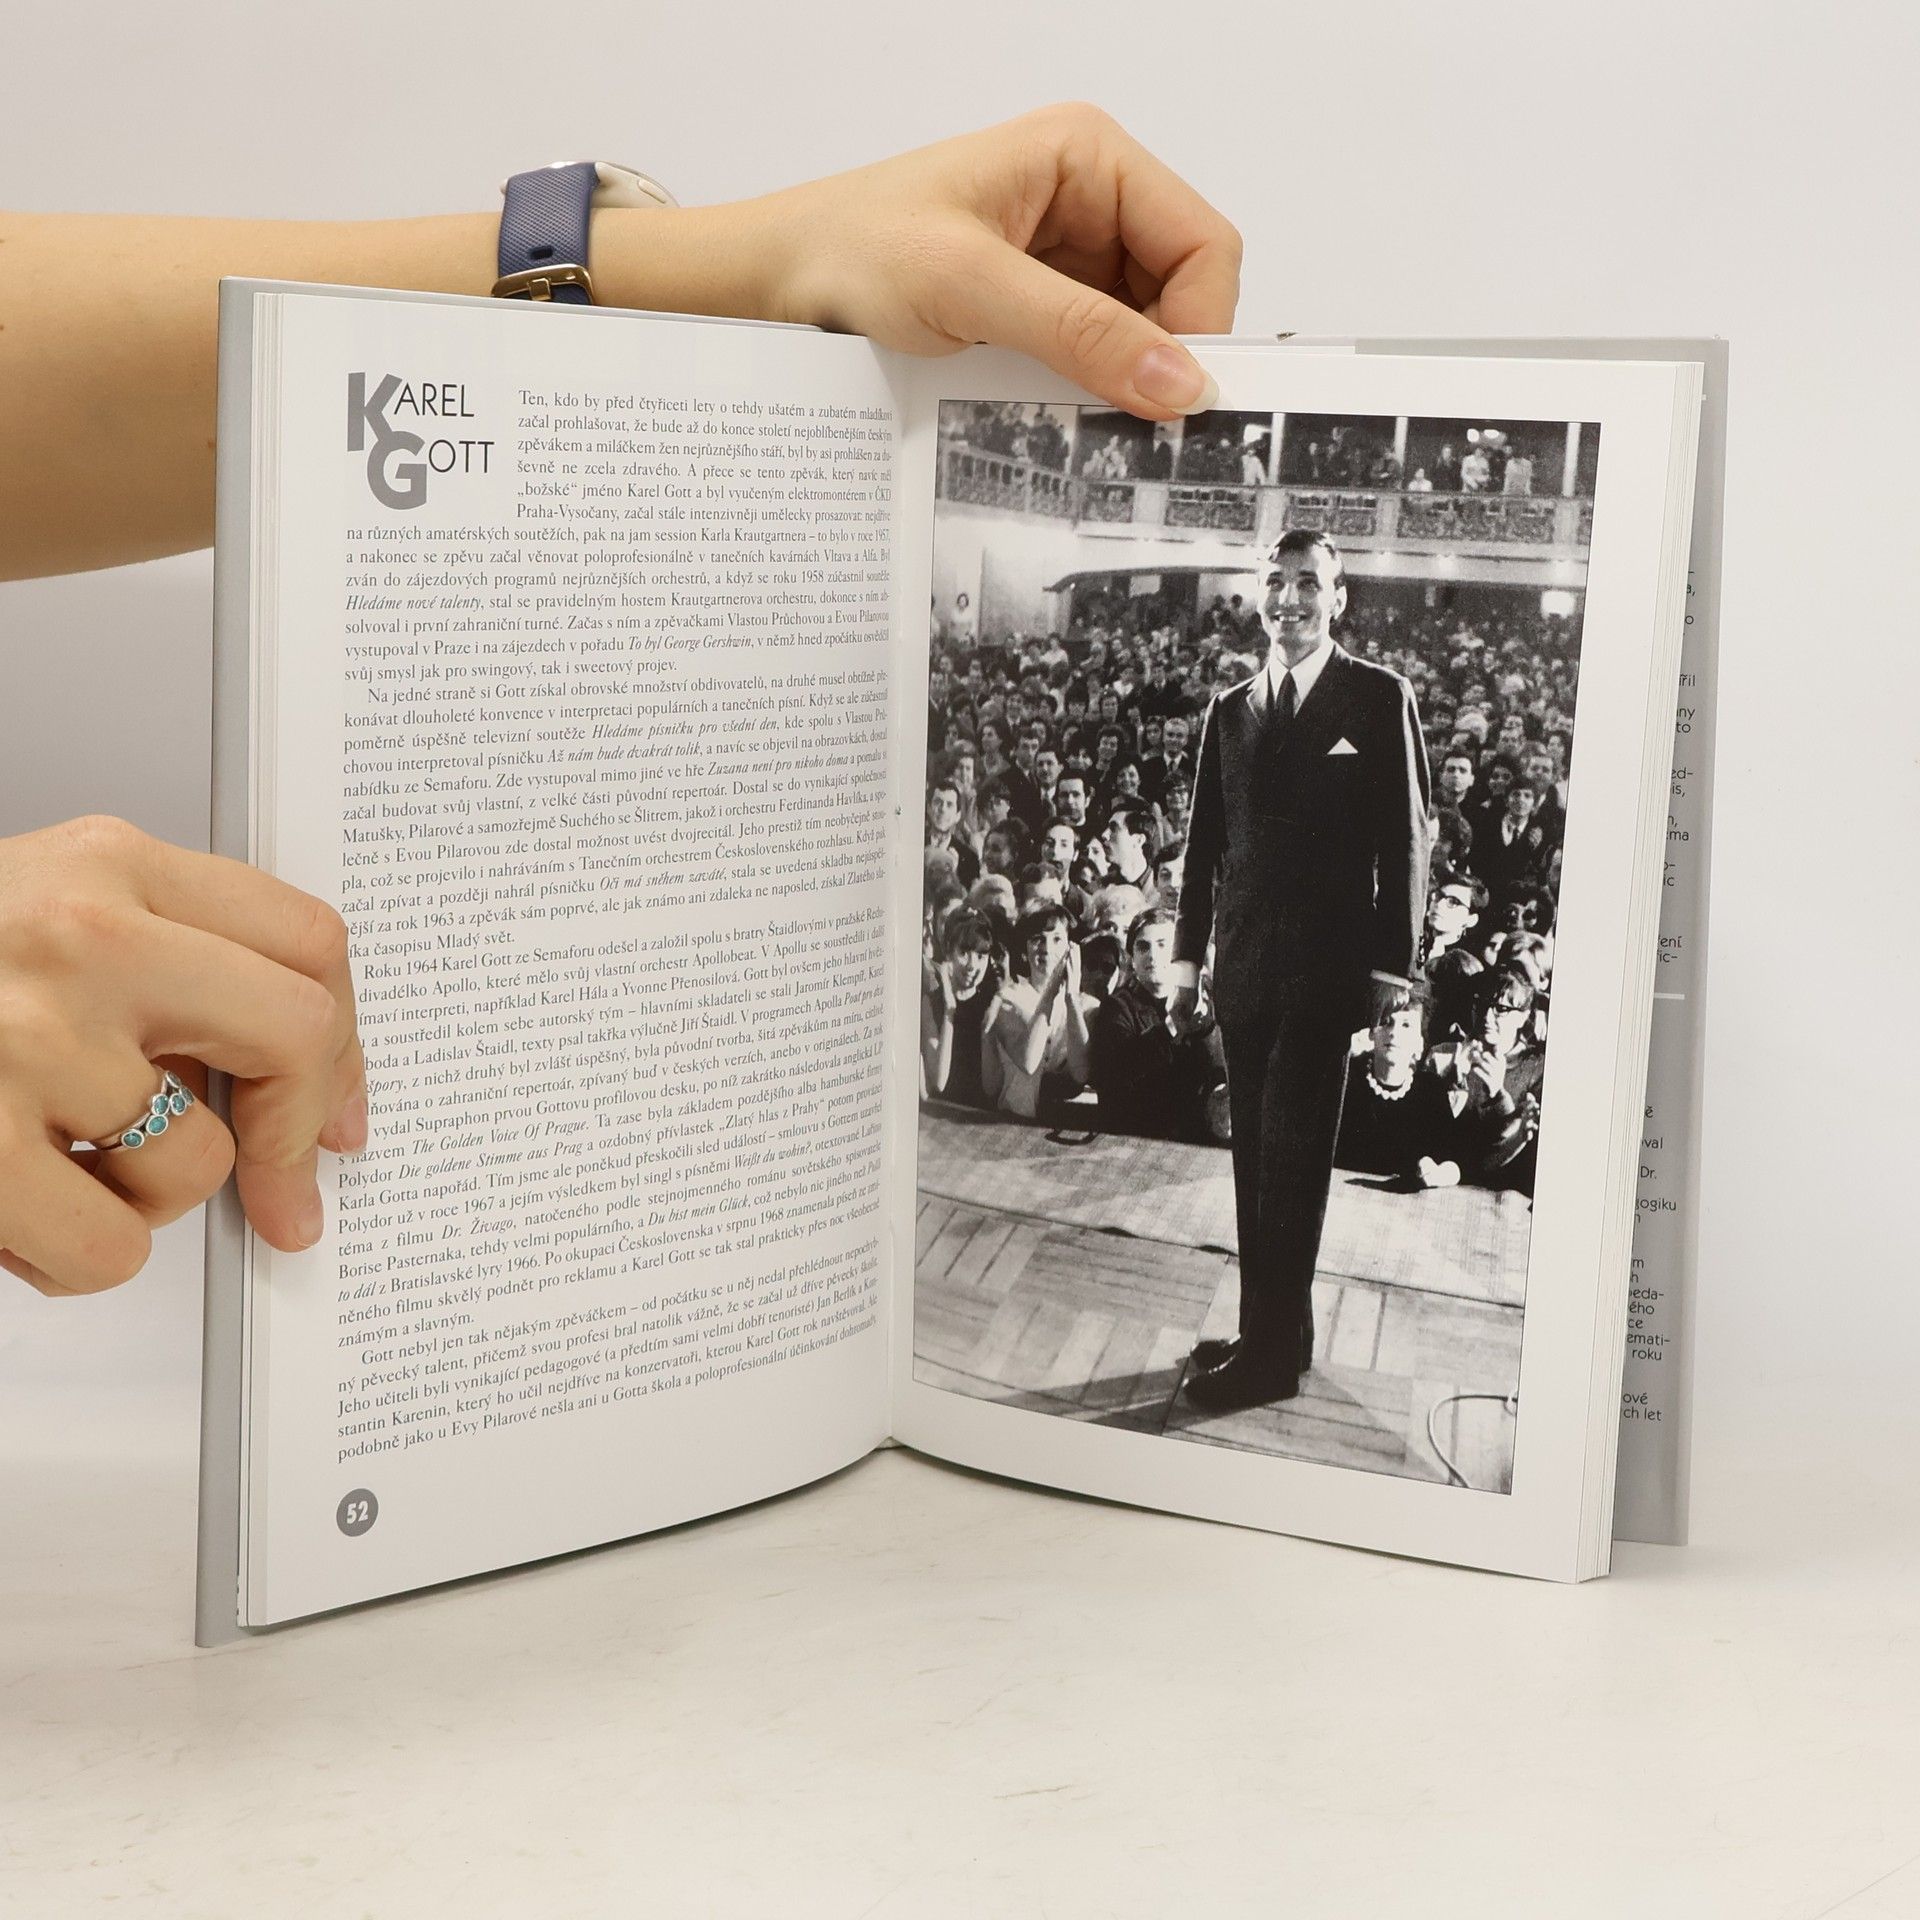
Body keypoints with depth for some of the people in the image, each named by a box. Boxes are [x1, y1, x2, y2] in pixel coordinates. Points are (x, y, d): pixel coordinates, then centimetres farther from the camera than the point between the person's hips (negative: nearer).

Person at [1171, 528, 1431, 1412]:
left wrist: (1392, 963, -7)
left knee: (1293, 1153, -5)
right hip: (1244, 964, 5)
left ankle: (1270, 1355, -1)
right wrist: (1188, 951, 13)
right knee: (1256, 1153, 9)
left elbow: (1406, 839, -3)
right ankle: (1274, 1332, 19)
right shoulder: (1230, 709, 13)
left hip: (1326, 964, -5)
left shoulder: (1380, 698, -1)